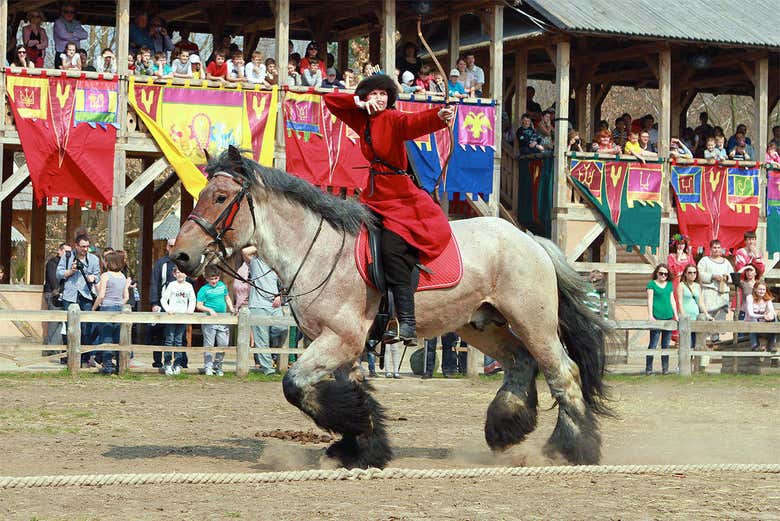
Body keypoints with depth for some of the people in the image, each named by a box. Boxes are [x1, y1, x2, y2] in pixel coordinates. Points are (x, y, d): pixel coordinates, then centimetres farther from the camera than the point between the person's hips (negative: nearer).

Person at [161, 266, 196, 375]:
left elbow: (192, 300, 16)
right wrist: (168, 309, -15)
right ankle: (167, 364, 0)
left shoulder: (189, 286, 9)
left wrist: (190, 310, -1)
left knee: (179, 341, 5)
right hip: (171, 316, -2)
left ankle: (177, 364, 10)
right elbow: (163, 299, 0)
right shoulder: (172, 285, 1)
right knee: (170, 340, -4)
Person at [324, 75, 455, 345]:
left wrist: (439, 116, -51)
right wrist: (360, 102, -1)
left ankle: (407, 323, -32)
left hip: (399, 196, -9)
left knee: (392, 247, -27)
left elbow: (414, 122, -29)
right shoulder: (362, 120, 12)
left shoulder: (393, 119, -8)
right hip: (374, 195, 9)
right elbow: (330, 100, 16)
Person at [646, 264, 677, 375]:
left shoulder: (669, 285, 17)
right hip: (656, 318, -5)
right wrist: (650, 315, -11)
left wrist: (676, 316, 14)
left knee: (666, 345, 7)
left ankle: (665, 368, 11)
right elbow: (650, 300, -2)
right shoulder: (652, 284, 3)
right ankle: (648, 369, -3)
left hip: (668, 317, 5)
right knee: (653, 344, -6)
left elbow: (672, 300, 19)